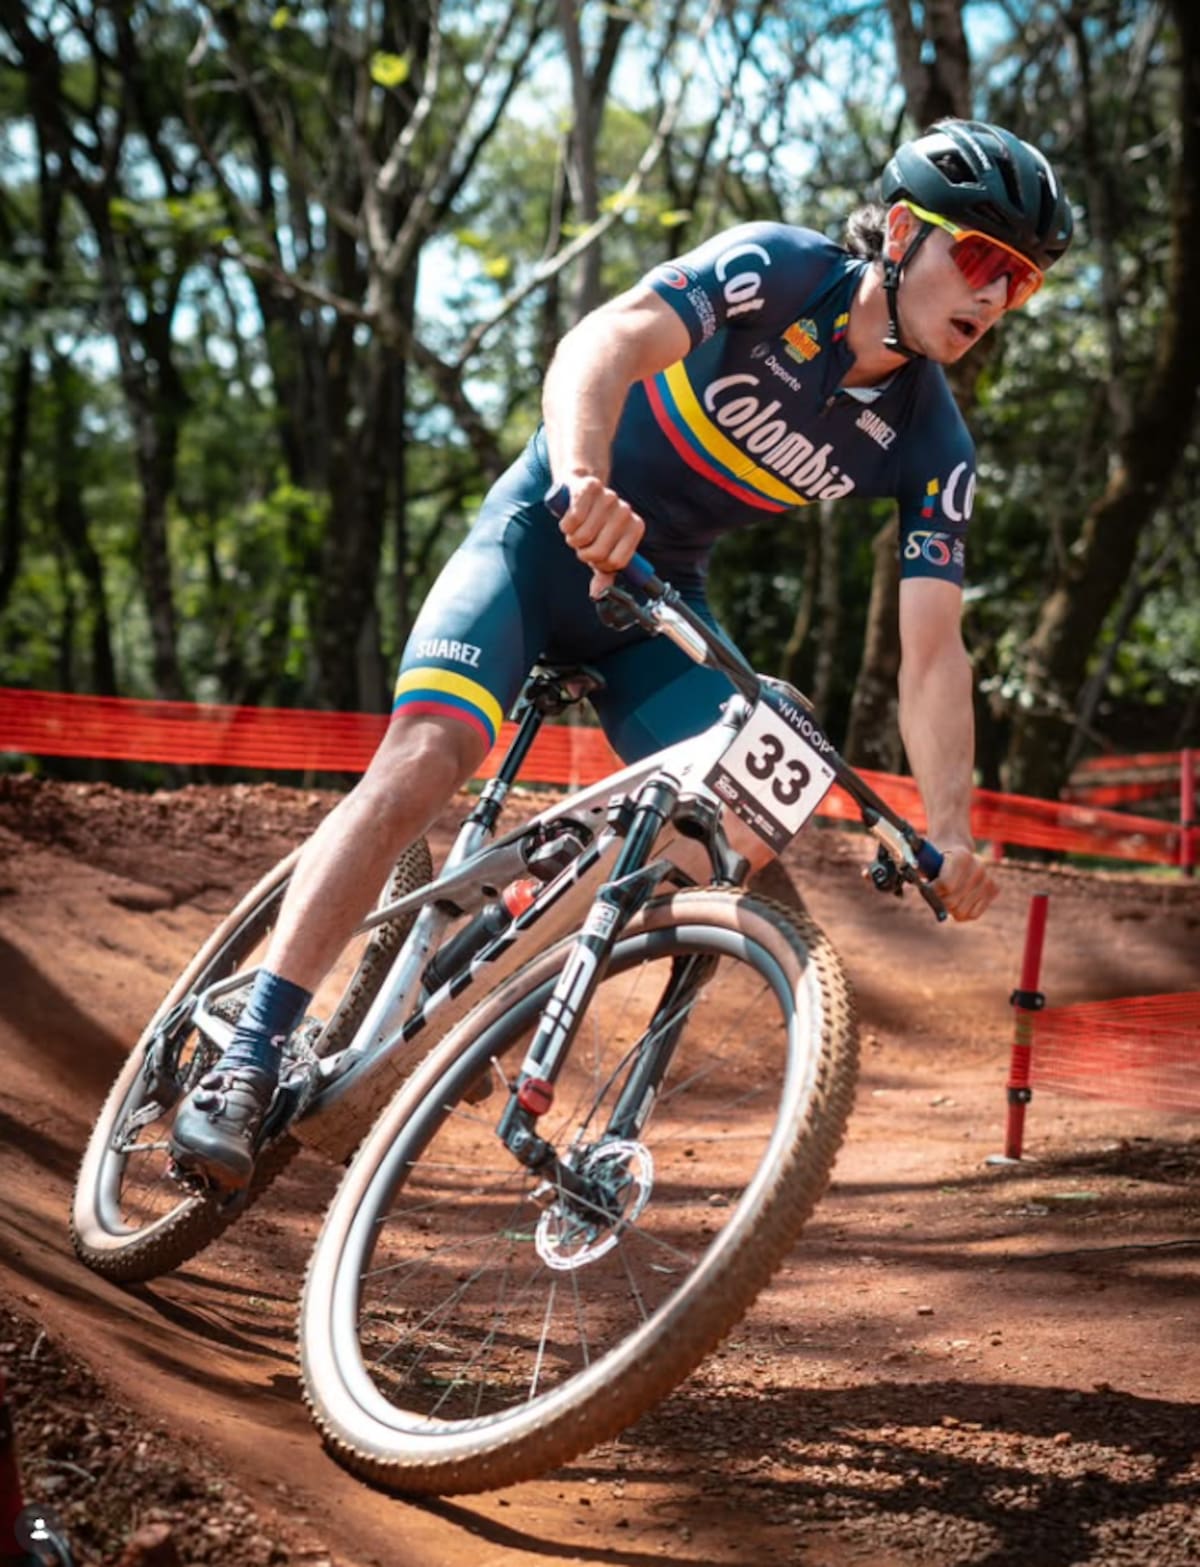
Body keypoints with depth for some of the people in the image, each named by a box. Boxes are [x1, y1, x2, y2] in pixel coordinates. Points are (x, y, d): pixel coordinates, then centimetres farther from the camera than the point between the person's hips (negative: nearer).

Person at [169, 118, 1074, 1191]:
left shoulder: (933, 447, -8)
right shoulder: (778, 270, -19)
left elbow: (933, 652, -10)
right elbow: (604, 345, -35)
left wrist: (951, 832, -24)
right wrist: (585, 480, -56)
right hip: (547, 535, -5)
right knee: (426, 755, -25)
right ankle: (250, 1059, -26)